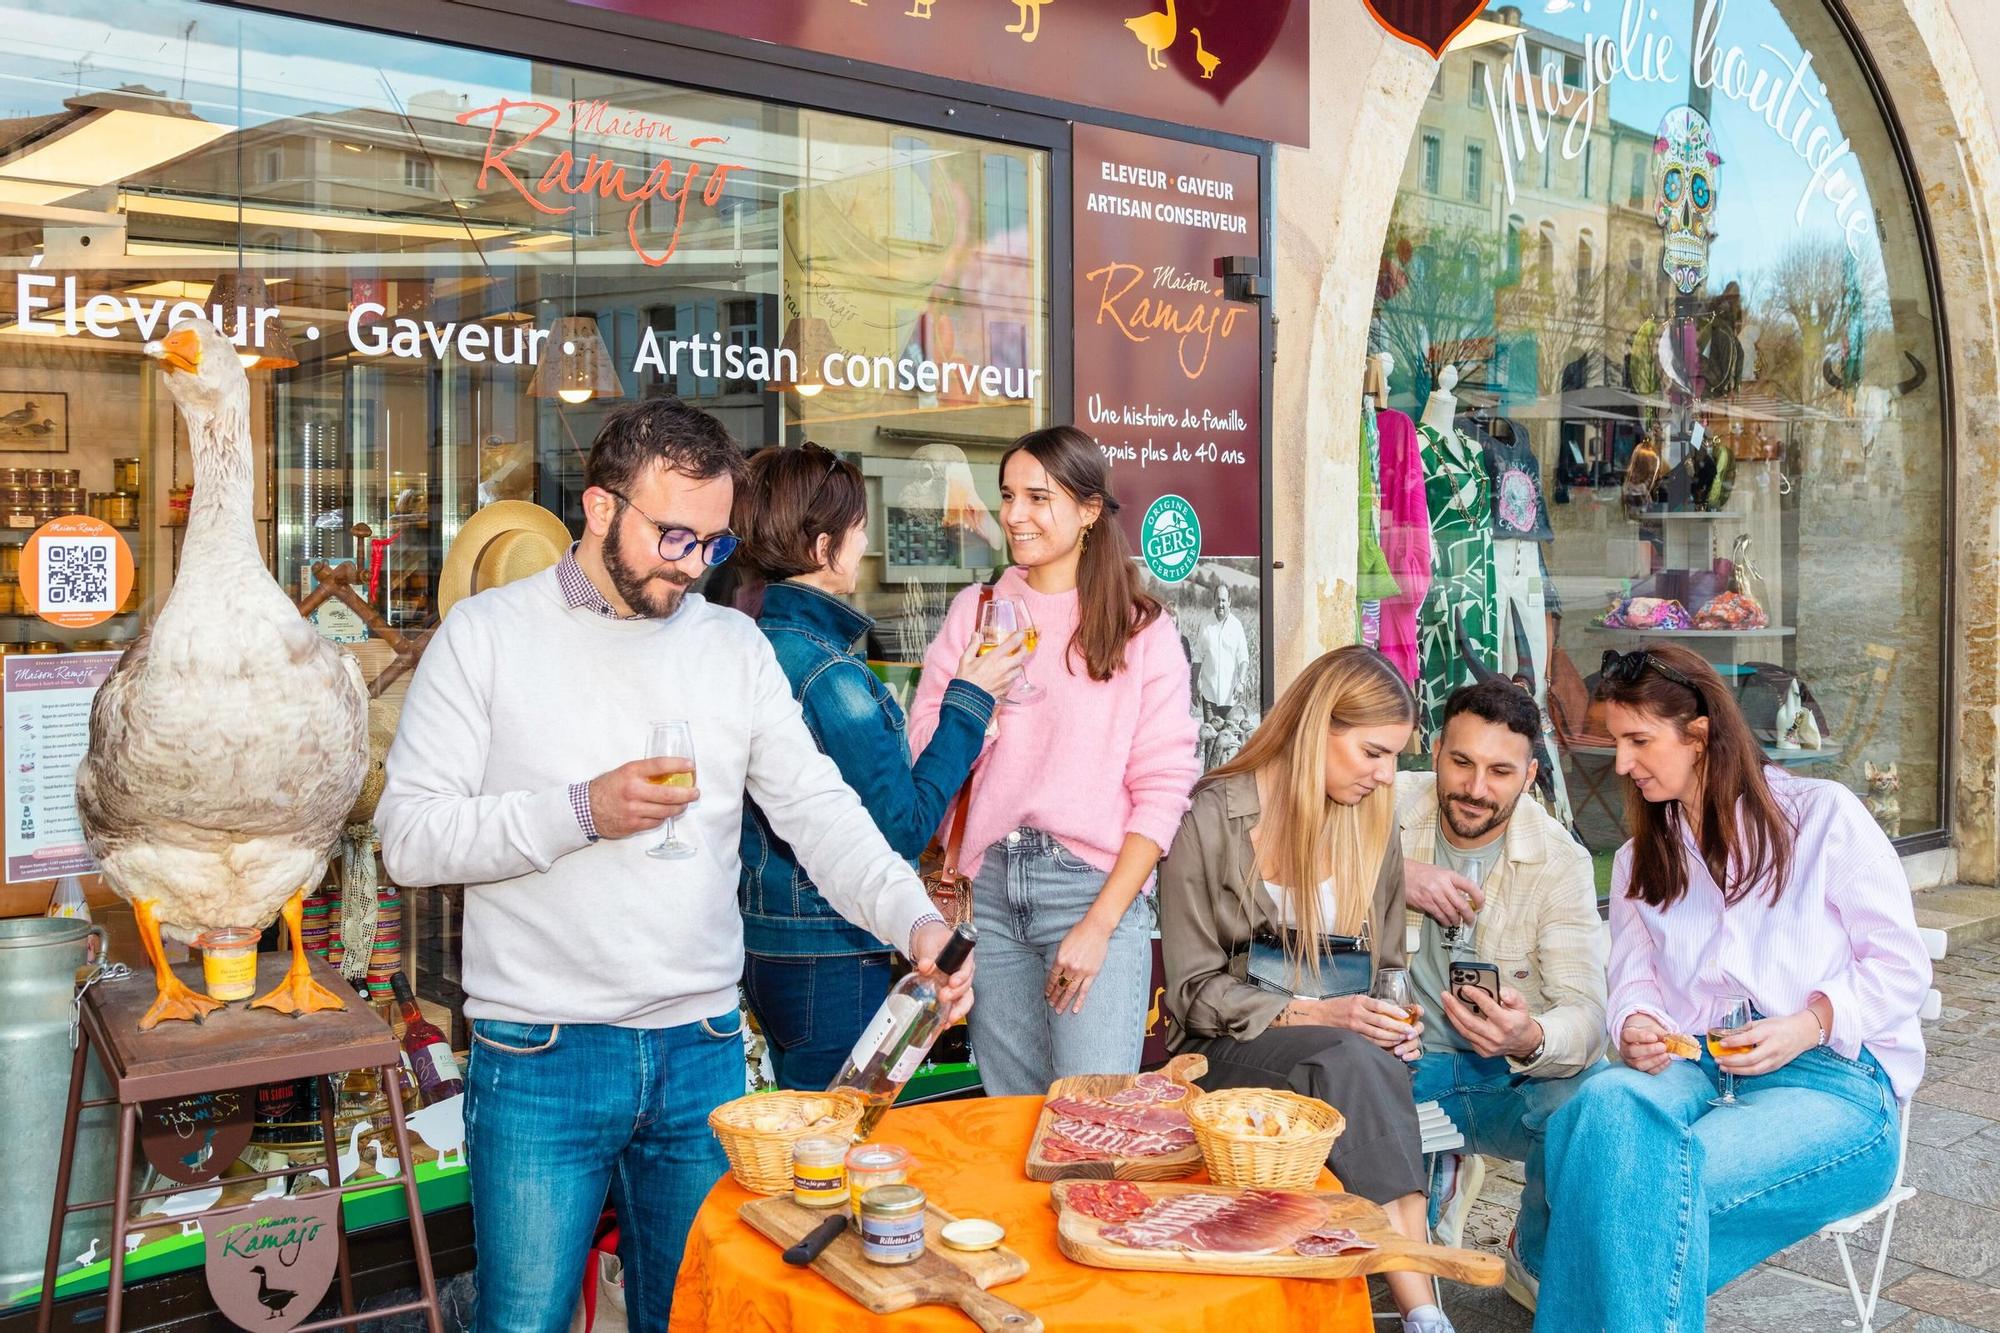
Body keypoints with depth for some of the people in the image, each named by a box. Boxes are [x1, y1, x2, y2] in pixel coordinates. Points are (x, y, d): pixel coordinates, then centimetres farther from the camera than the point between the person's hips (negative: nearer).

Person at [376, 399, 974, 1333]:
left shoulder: (736, 646, 6)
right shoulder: (488, 635, -3)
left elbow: (819, 812, 0)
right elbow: (408, 836, -7)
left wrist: (914, 919, -16)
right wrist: (579, 812, -18)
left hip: (704, 1051, 3)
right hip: (539, 1058, -3)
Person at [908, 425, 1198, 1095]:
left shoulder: (1143, 629, 2)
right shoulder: (975, 611, 11)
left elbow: (1163, 789, -4)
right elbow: (924, 752, 7)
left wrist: (1101, 922, -11)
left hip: (1094, 887, -3)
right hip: (986, 887, 3)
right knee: (1010, 1116, 10)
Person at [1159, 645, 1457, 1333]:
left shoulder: (1373, 822, 10)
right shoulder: (1211, 819, -6)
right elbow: (1196, 991, -6)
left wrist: (1394, 1025, -4)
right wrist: (1315, 1015, -18)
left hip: (1350, 1049, 4)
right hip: (1231, 1052, -4)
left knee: (1373, 1063, -33)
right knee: (1354, 1061, -35)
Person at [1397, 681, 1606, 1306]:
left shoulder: (1560, 862, -8)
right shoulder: (1390, 807, -6)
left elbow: (1585, 1013, -16)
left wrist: (1530, 1039, -40)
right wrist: (1394, 873, -24)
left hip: (1511, 1072, 1)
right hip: (1402, 1057, -1)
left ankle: (1537, 1263, 2)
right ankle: (1441, 1180, 9)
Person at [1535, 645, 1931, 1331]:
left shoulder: (1822, 815, 4)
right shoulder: (1637, 863, 22)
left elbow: (1902, 966, 2)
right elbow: (1634, 981, 12)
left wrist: (1809, 1024, -15)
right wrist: (1634, 1027, -13)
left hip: (1834, 1077, -4)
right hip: (1694, 1067, 4)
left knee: (1662, 1177, -35)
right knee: (1606, 1102, -35)